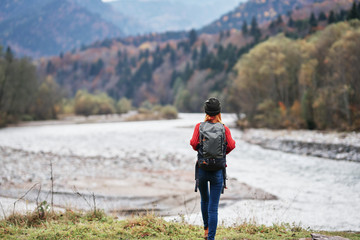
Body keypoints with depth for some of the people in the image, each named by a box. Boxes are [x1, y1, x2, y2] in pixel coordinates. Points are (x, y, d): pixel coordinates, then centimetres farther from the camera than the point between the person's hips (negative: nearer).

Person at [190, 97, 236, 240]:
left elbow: (194, 144, -10)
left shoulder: (199, 126, -3)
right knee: (213, 207, 0)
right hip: (218, 172, -1)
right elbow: (231, 145, -8)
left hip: (202, 170, 2)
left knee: (204, 200, 26)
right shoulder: (224, 128, -3)